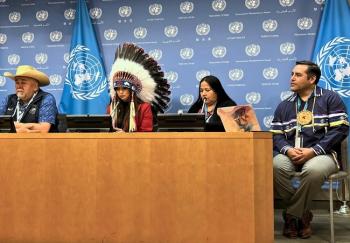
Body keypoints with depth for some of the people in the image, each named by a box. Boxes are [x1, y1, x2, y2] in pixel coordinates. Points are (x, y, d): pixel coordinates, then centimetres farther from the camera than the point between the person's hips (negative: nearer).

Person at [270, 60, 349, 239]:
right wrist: (288, 150, -13)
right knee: (274, 166, -31)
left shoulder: (330, 98, 7)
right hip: (290, 154, 3)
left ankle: (292, 215, -13)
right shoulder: (284, 106, 19)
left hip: (322, 154, -3)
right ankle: (303, 213, -9)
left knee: (313, 170, -38)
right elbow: (276, 135, 11)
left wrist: (313, 151, -16)